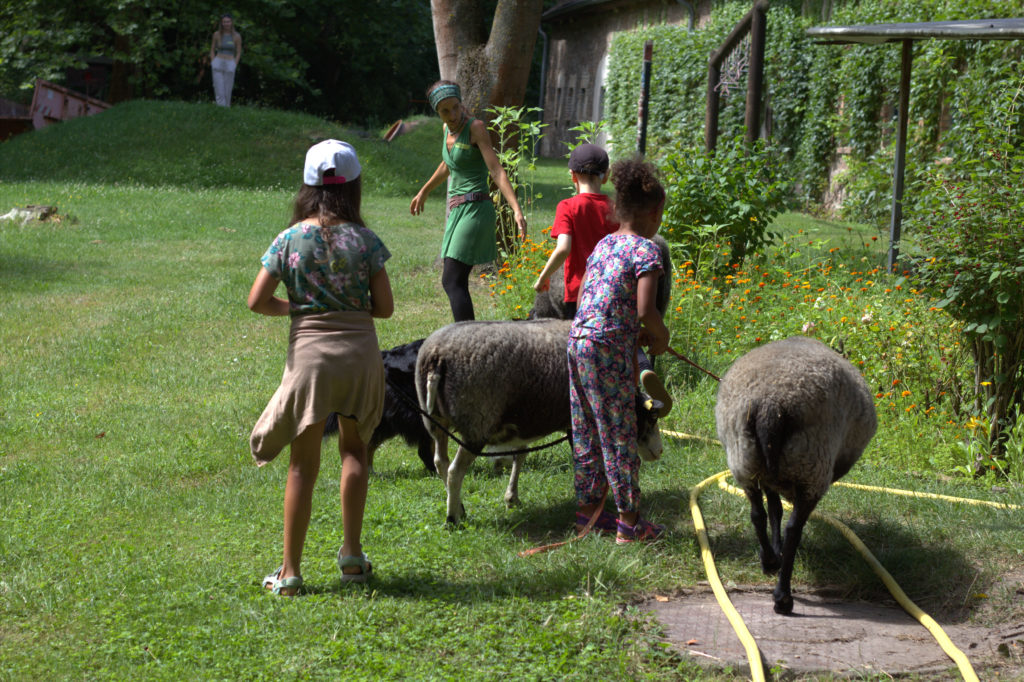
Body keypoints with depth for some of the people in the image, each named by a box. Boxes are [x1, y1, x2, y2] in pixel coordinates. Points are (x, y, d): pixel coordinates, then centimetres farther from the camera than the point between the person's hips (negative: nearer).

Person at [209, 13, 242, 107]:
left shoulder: (237, 36, 0)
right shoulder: (217, 34, 3)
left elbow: (238, 53, 5)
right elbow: (212, 50, 11)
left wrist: (234, 67, -4)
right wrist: (212, 64, 0)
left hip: (230, 65, 0)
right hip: (218, 64, 0)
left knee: (227, 92, 1)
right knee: (219, 91, -8)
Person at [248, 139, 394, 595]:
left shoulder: (290, 239, -2)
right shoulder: (364, 239, -2)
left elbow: (257, 301, -4)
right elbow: (384, 306, -1)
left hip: (309, 352, 0)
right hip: (360, 351, 0)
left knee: (304, 463, 5)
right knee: (354, 449, 20)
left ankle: (290, 571, 6)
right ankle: (352, 553, 20)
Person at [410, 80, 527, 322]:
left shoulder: (476, 127, -12)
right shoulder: (449, 129, 10)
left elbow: (496, 171, -19)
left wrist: (517, 210, -29)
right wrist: (425, 191, 44)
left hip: (475, 210, -9)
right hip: (458, 211, 9)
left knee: (452, 282, -16)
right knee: (453, 282, 12)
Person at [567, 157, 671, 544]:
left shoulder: (603, 245, 13)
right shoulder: (645, 251, -11)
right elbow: (645, 310, -21)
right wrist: (661, 337, 0)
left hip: (578, 339, 8)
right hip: (610, 350, -8)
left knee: (587, 433, 17)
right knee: (620, 436, 0)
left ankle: (588, 506, 26)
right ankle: (629, 522, 6)